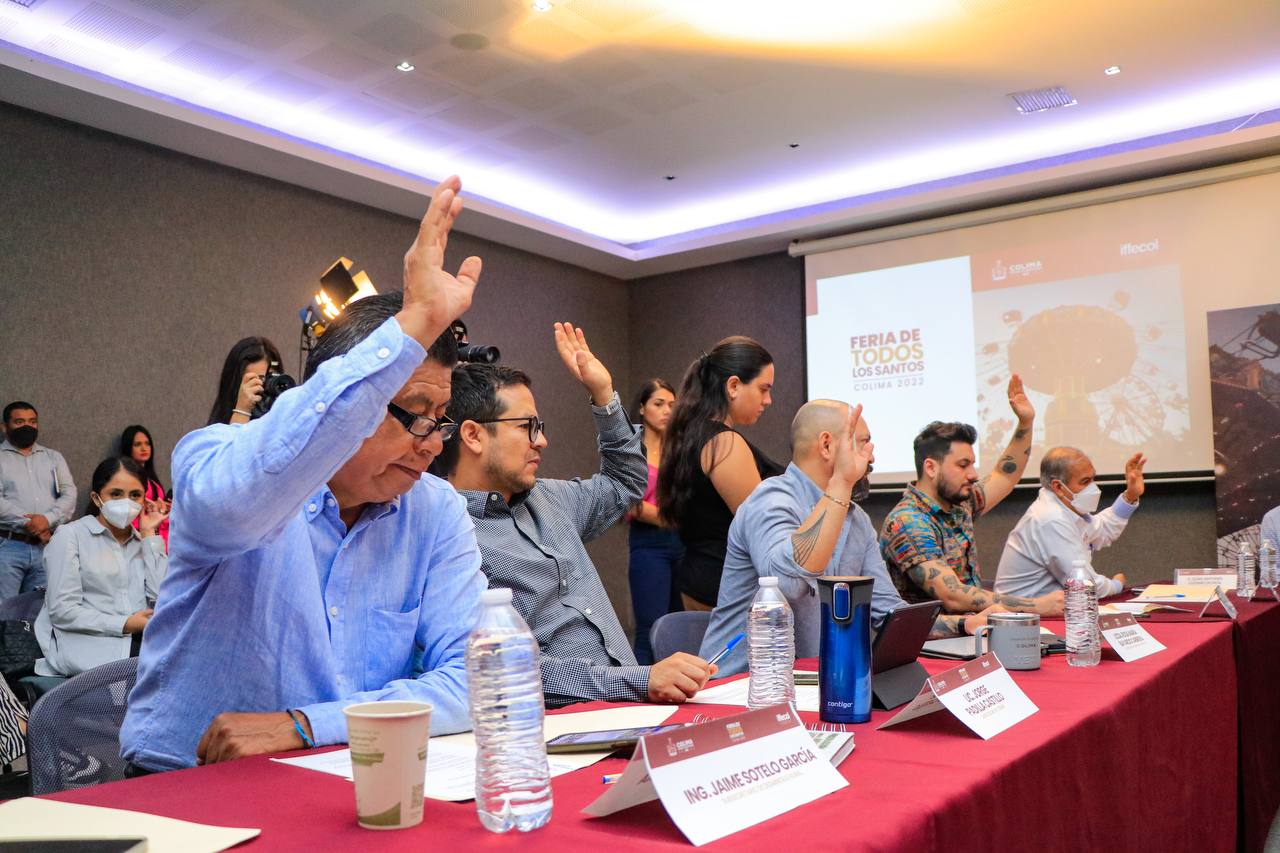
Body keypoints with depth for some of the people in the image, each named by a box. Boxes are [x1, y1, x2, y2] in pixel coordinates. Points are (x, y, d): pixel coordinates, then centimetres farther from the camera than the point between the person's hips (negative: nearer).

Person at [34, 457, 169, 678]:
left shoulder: (142, 542, 20)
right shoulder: (70, 535, 6)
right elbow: (62, 610, -5)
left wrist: (149, 534, 7)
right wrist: (124, 624, -14)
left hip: (142, 641, 5)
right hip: (88, 643, -5)